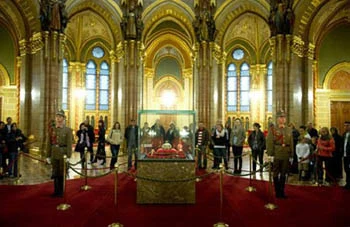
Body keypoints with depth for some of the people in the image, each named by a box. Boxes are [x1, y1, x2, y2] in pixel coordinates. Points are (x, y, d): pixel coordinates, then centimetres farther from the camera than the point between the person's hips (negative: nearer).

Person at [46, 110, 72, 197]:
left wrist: (68, 156, -14)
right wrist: (48, 156, 5)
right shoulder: (52, 129, 7)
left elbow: (69, 144, -8)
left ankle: (61, 191, 19)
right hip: (54, 154, 4)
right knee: (55, 173, 11)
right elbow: (49, 143, 7)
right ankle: (56, 191, 24)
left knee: (62, 173, 6)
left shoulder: (68, 130, -4)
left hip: (63, 154, -3)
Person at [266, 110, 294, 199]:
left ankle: (282, 192, 22)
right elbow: (269, 142, -8)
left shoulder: (289, 130, 11)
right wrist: (270, 154, -13)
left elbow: (291, 143, 11)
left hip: (286, 156, 4)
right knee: (276, 174, 5)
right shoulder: (272, 129, -2)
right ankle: (277, 192, 16)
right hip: (276, 155, -4)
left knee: (284, 174, 10)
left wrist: (291, 155, 7)